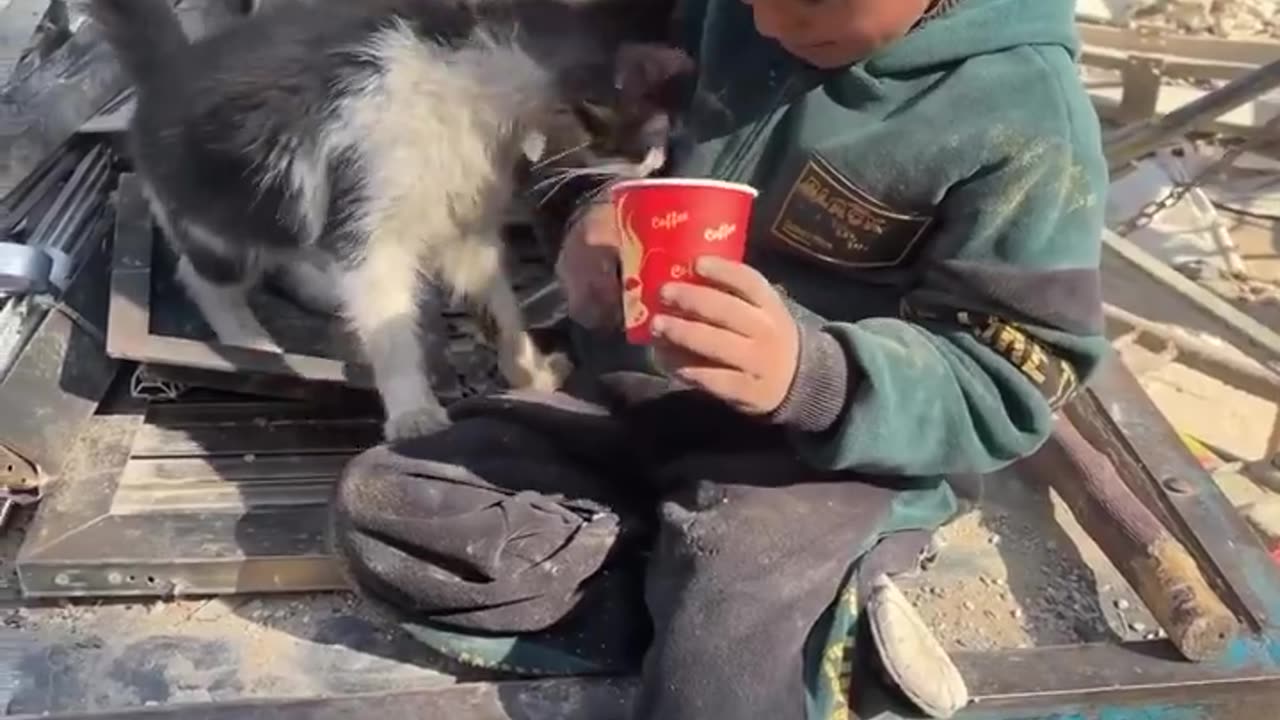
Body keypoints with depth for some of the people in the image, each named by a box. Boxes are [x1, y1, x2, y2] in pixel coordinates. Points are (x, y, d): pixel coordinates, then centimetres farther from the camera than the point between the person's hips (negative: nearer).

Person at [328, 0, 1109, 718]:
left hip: (818, 455, -7)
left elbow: (1011, 386, -16)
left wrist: (809, 374, -34)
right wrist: (600, 219, -5)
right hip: (638, 394, 8)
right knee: (380, 507, -9)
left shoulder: (1023, 118, -15)